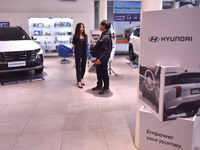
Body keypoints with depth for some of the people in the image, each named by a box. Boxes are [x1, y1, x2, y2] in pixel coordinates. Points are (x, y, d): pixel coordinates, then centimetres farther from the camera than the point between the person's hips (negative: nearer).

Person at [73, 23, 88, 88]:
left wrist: (86, 52, 6)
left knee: (83, 66, 11)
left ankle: (81, 79, 27)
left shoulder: (85, 36, 7)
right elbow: (74, 45, -1)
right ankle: (79, 82, 2)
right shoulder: (75, 36, -6)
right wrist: (75, 51, -4)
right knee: (78, 67, 0)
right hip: (78, 53, -5)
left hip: (84, 53, 5)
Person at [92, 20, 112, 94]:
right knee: (99, 72, 19)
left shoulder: (107, 37, -21)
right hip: (99, 57, 10)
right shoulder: (103, 35, 10)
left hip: (103, 59, -10)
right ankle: (99, 85, 34)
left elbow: (106, 51, -25)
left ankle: (106, 88, 15)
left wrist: (100, 59, -27)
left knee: (104, 73, 2)